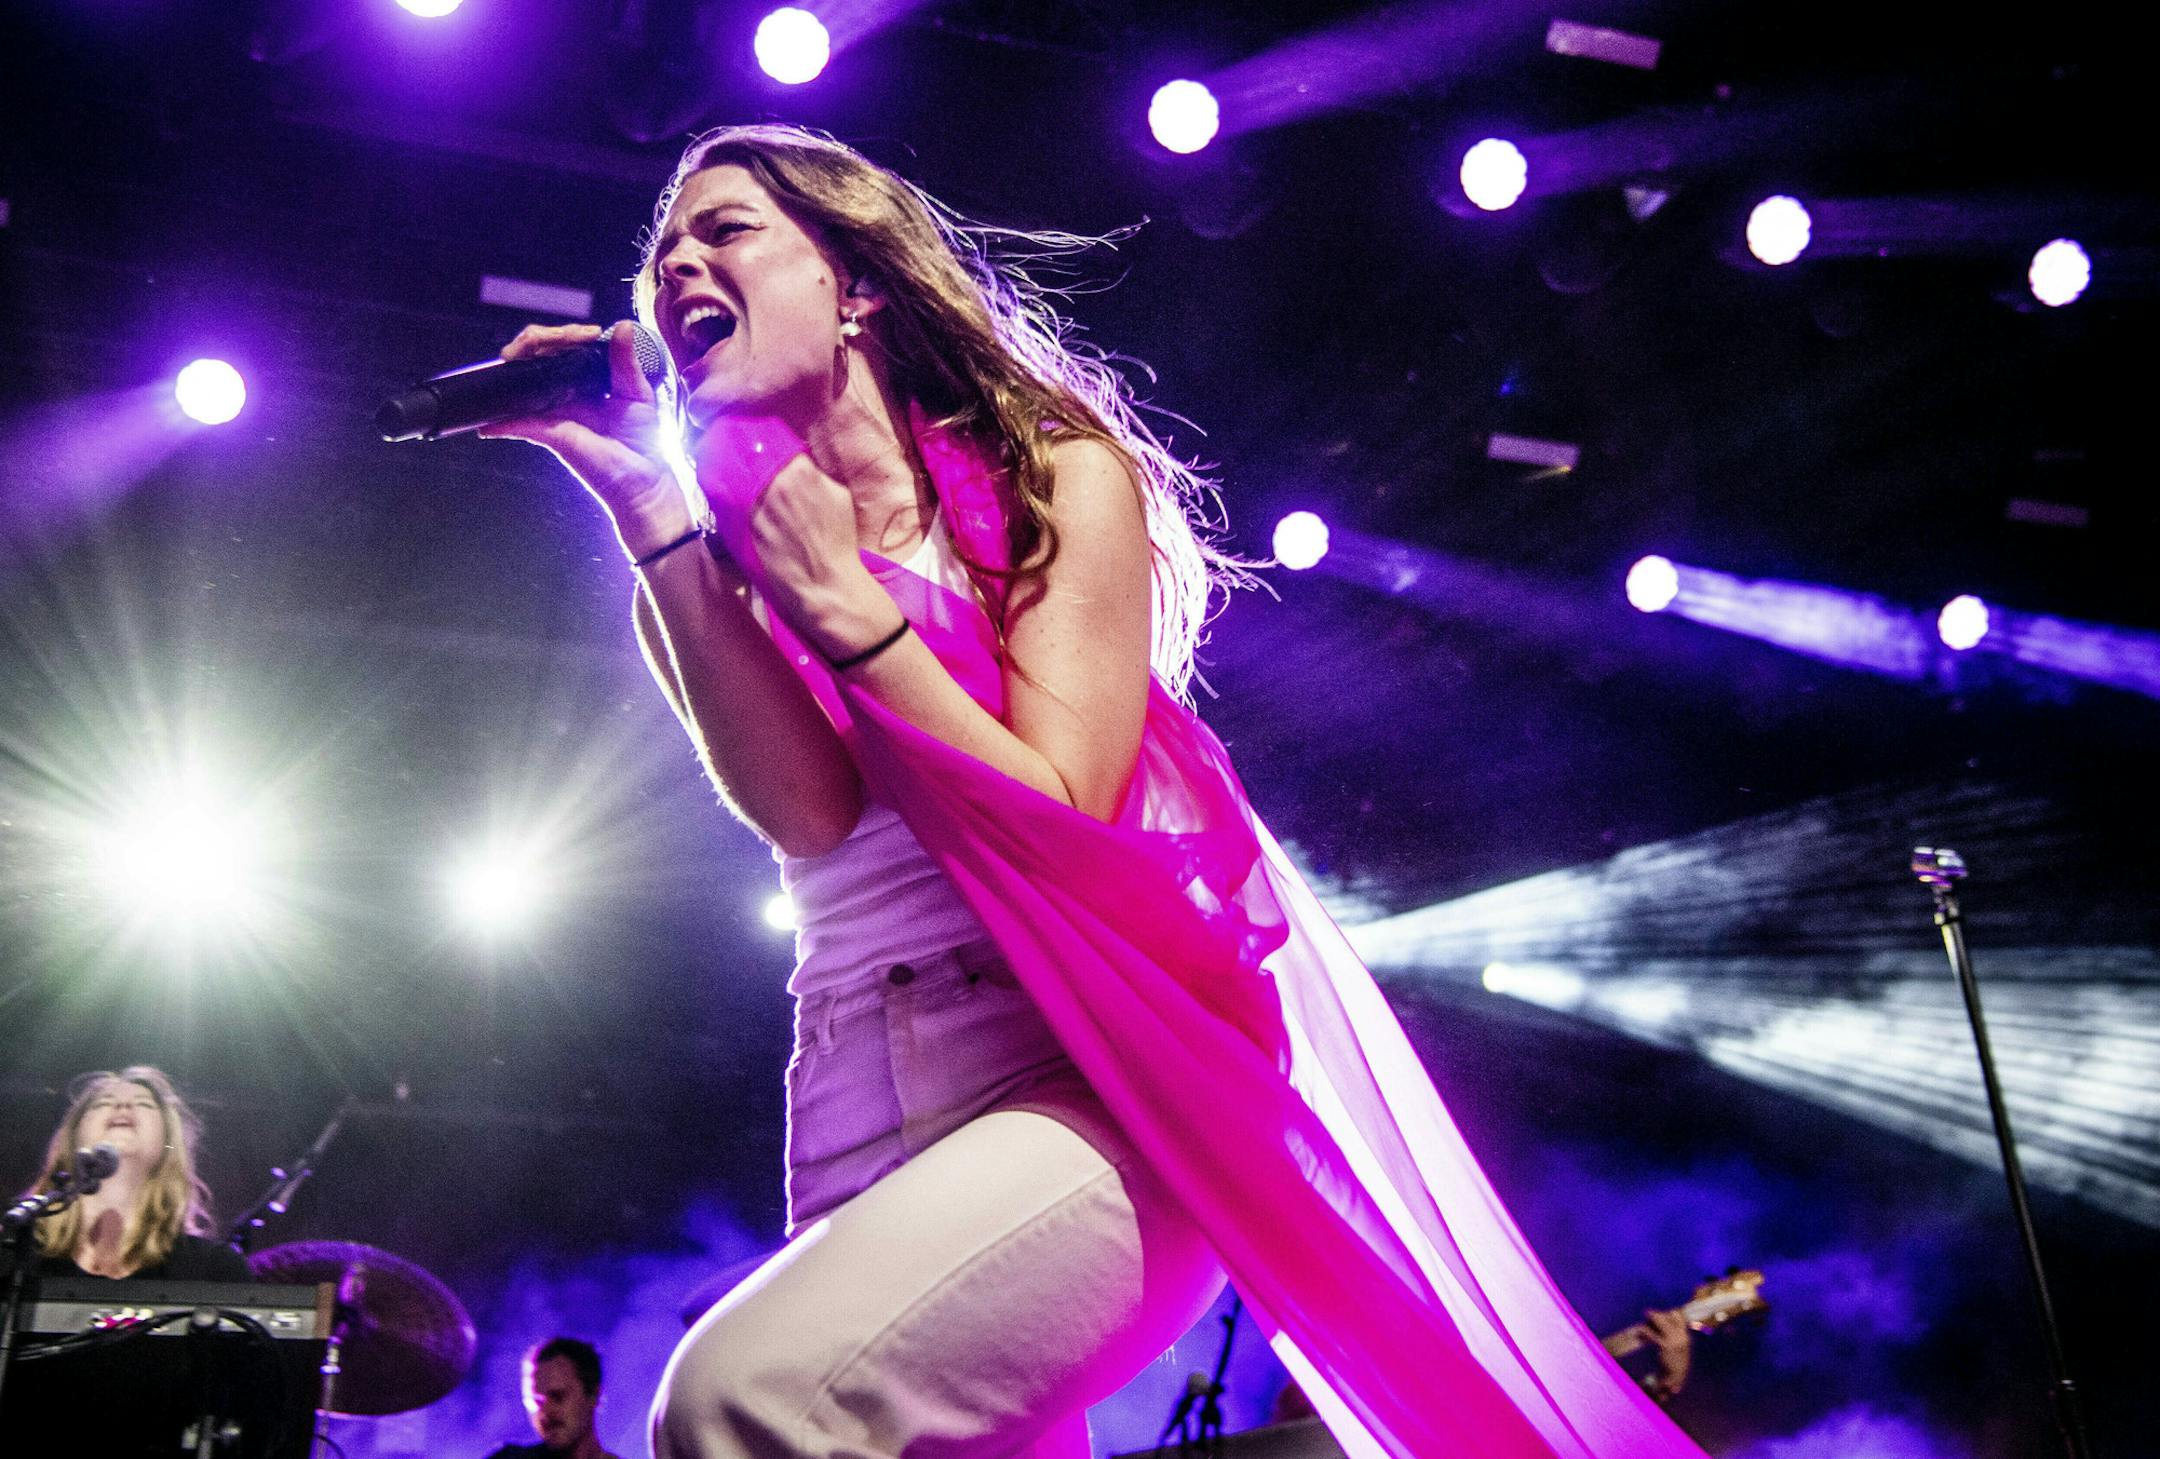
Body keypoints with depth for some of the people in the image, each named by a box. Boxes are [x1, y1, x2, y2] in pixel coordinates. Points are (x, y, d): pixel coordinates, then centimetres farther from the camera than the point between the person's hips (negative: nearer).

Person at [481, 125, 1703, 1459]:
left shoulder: (1056, 478, 2)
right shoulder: (712, 573, 12)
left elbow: (1058, 823, -9)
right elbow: (806, 813, -8)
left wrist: (847, 608, -10)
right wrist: (649, 510, -10)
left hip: (1080, 1089, -5)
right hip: (861, 1141, 6)